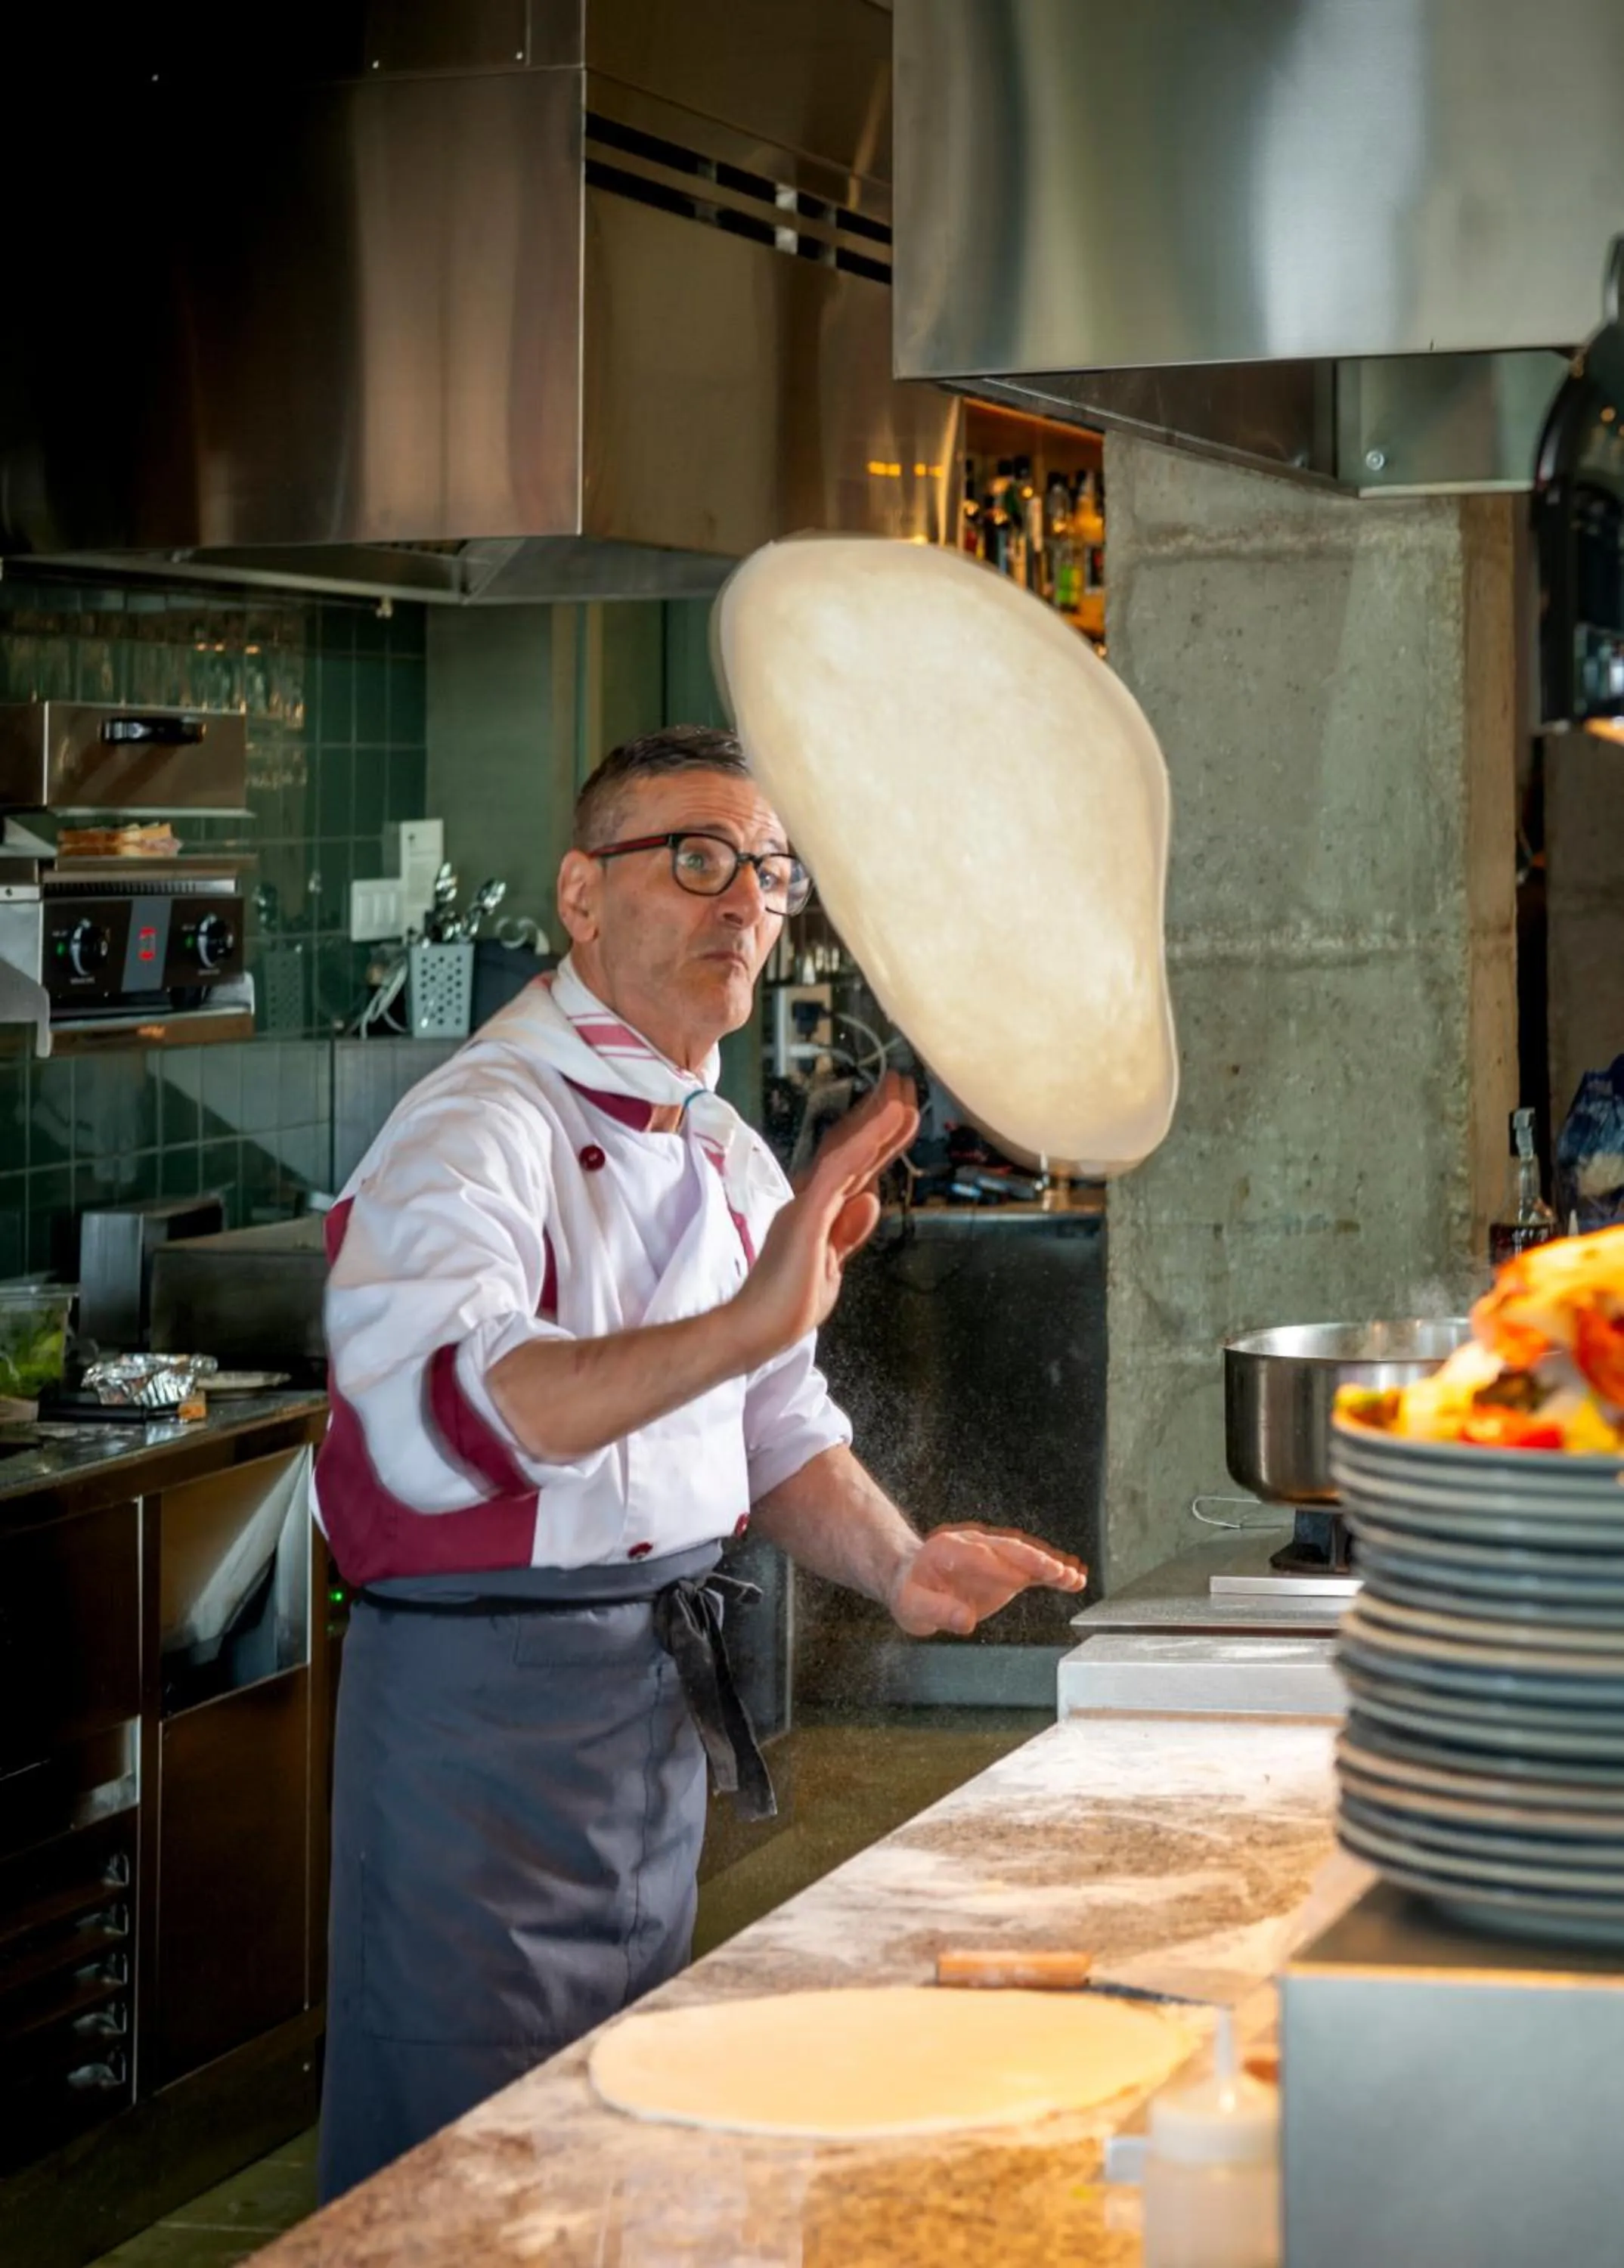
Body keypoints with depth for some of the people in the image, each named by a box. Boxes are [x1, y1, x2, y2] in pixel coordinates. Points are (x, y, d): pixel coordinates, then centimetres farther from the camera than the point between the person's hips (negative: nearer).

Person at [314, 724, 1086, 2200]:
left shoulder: (728, 1160, 11)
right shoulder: (483, 1126, -17)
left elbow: (775, 1429, 20)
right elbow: (442, 1420, -35)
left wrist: (895, 1564, -1)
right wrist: (746, 1322, -43)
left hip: (661, 1691, 9)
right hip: (487, 1699, -8)